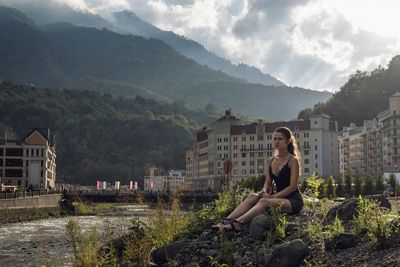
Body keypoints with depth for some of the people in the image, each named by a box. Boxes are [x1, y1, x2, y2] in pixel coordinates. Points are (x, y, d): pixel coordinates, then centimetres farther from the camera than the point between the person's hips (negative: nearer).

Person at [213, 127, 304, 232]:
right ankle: (226, 221, -36)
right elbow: (268, 182, 12)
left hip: (293, 200, -6)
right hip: (279, 197, 6)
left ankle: (237, 223, -51)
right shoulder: (271, 161, 13)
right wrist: (264, 192, -11)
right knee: (252, 197, -21)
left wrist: (274, 196, -19)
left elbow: (293, 186, -13)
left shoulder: (293, 160, -6)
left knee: (264, 201, -33)